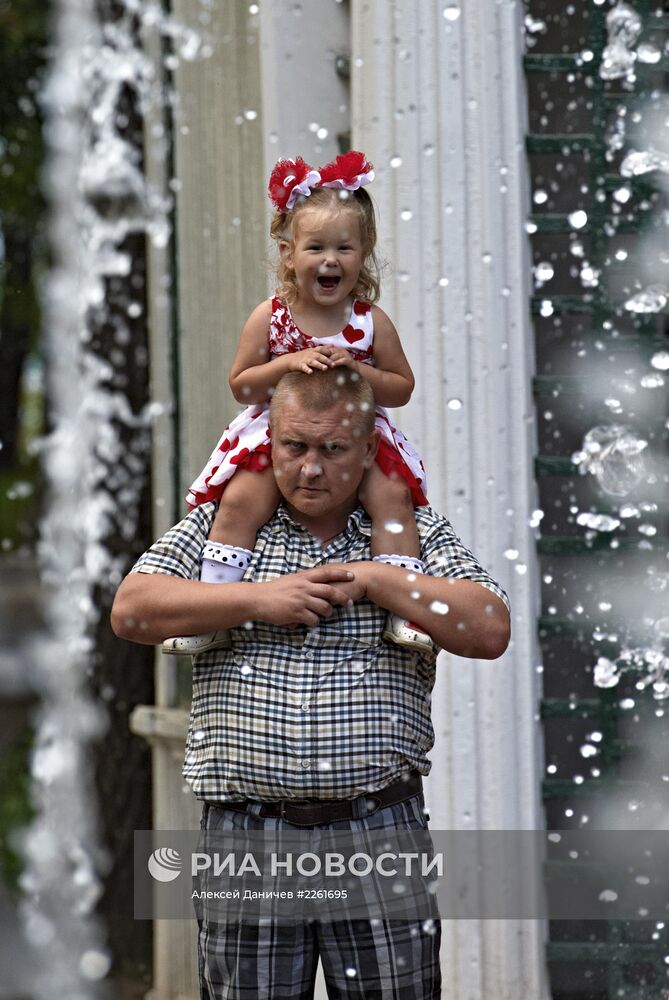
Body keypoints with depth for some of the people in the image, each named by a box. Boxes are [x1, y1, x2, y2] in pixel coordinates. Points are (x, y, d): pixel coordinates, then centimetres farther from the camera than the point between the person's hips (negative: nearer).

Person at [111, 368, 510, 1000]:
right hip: (244, 831, 0)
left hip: (379, 829, 0)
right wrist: (260, 599, -7)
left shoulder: (415, 533, 10)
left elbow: (489, 631, -2)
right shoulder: (219, 524, 11)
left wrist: (375, 580, -8)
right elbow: (131, 610, 1)